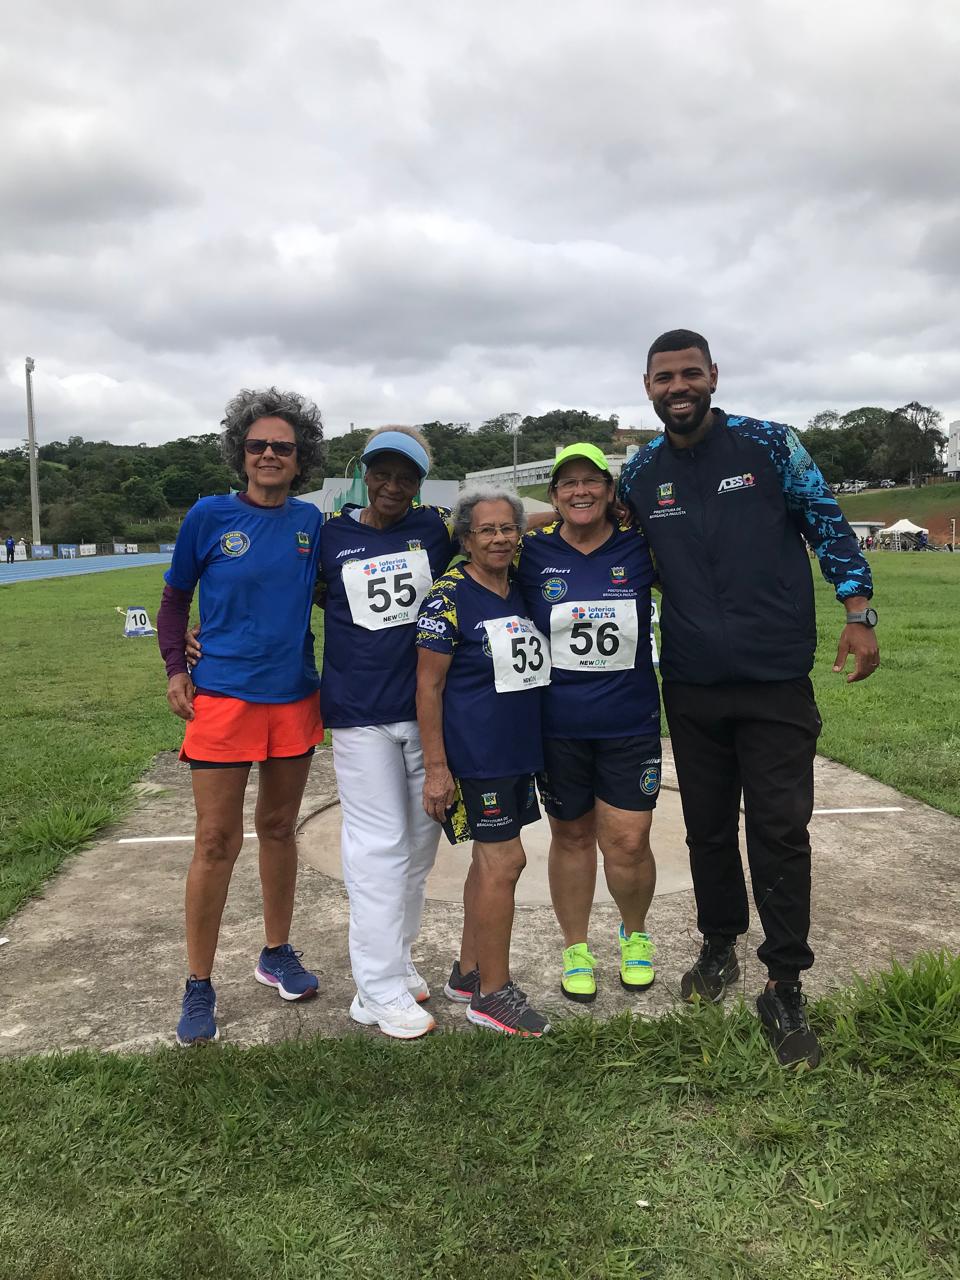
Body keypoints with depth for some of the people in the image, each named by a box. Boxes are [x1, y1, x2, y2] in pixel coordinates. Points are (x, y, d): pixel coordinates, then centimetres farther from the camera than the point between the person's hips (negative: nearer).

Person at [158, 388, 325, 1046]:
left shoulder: (311, 521, 3)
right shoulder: (209, 516, -4)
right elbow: (176, 597, 5)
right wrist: (176, 669, -4)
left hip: (295, 697, 3)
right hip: (223, 696, -3)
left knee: (279, 828, 16)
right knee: (216, 842, 0)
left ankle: (277, 952, 33)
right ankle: (200, 985, 15)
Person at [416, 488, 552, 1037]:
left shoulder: (523, 591, 7)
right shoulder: (450, 596, -12)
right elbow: (428, 685, -13)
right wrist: (436, 766, -15)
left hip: (518, 748, 7)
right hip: (474, 754, -7)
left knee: (490, 858, 14)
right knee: (505, 860, -5)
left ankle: (469, 971, 29)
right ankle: (492, 992, 9)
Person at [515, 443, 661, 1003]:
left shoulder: (638, 546, -3)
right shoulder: (533, 552, -4)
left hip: (630, 723, 0)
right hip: (558, 725, 0)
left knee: (628, 844, 1)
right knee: (571, 836, 13)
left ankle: (635, 933, 32)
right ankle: (576, 949, 33)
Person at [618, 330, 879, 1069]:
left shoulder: (770, 445, -4)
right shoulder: (640, 475, 4)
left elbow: (827, 523, 0)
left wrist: (859, 614, -5)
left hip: (776, 681, -3)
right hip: (692, 687, 3)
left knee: (779, 830, 0)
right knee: (708, 826, 14)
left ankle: (785, 989, 13)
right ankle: (719, 947, 35)